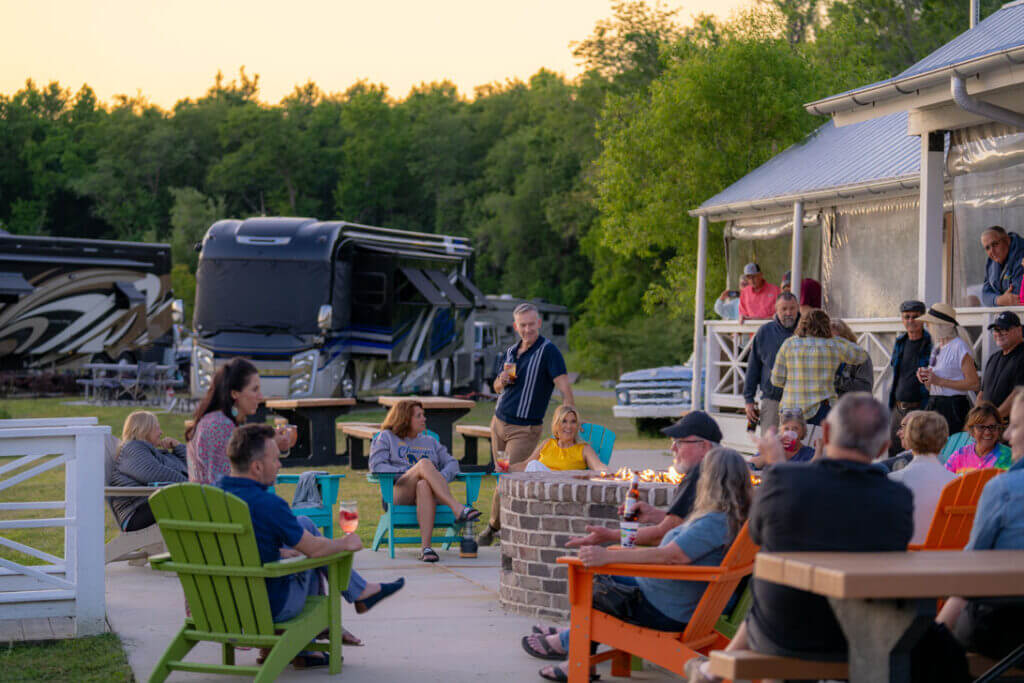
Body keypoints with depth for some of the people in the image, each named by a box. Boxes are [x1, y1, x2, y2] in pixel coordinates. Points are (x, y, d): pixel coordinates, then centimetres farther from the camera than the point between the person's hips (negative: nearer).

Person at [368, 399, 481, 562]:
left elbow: (451, 463, 17)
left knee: (424, 486, -40)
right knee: (424, 463, -34)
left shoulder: (430, 441, 29)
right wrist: (406, 475, -13)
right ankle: (458, 509, -49)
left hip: (429, 491, 2)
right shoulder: (386, 437, 18)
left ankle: (426, 548, -53)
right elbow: (376, 466, 2)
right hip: (398, 491, -2)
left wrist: (441, 479, -7)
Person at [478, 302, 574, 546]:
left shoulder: (548, 350, -10)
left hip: (525, 429, -6)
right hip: (499, 423, 6)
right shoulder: (511, 351, 12)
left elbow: (564, 387, -19)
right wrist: (502, 381, -3)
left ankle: (494, 525, 14)